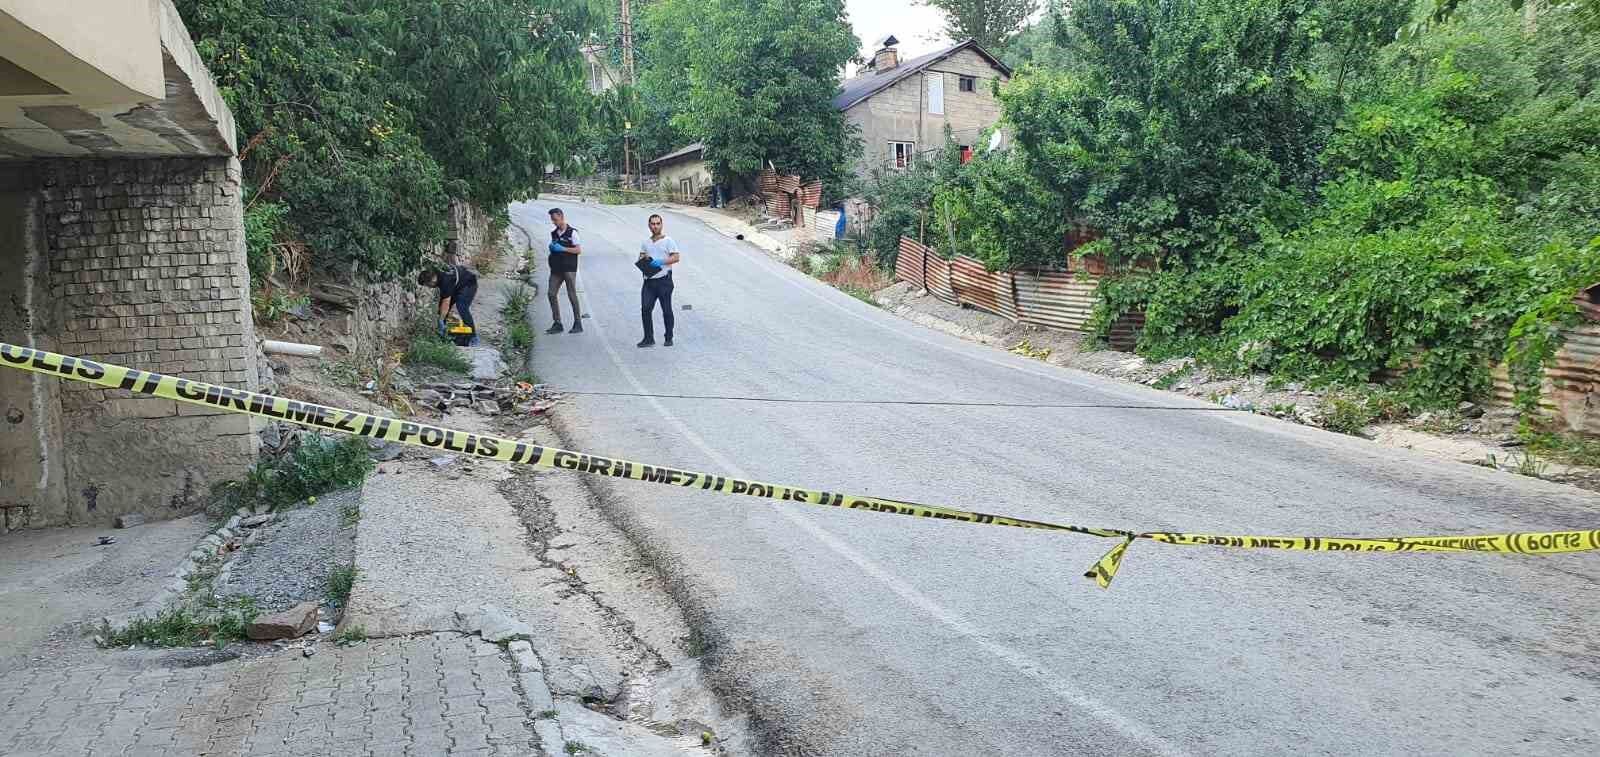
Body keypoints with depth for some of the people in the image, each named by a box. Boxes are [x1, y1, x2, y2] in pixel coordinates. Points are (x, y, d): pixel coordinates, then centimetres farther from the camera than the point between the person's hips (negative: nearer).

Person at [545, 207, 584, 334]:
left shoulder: (572, 232, -6)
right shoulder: (553, 233, 14)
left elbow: (579, 250, -11)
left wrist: (563, 249, -16)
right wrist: (551, 248, 2)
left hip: (569, 269, -6)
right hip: (556, 269, 6)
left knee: (572, 295, -4)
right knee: (551, 294, 0)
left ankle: (578, 324, 4)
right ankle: (557, 323, 6)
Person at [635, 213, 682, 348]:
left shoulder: (668, 241, -1)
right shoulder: (645, 243, 15)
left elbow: (676, 257, -8)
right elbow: (641, 258, 19)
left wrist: (661, 262, -20)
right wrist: (643, 259, -5)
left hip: (664, 280, -4)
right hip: (649, 281, 4)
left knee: (666, 310, 3)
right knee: (645, 309, -4)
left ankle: (669, 338, 14)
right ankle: (649, 339, 2)